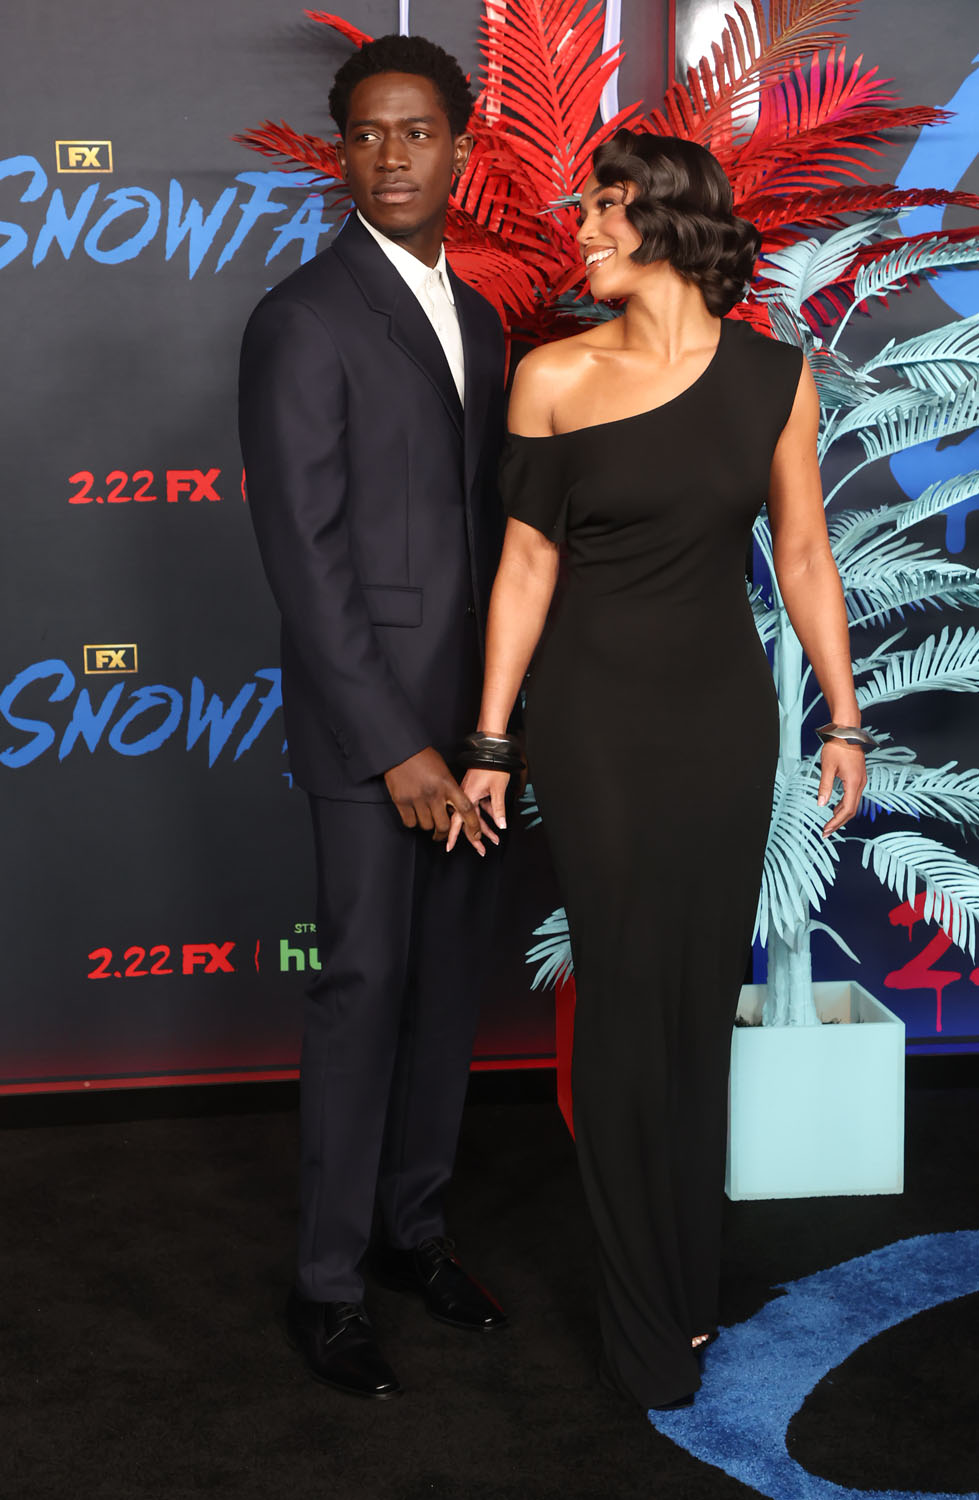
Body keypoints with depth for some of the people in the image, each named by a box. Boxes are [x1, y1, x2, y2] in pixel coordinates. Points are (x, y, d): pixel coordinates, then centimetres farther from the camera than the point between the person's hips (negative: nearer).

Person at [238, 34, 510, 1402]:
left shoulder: (475, 318, 12)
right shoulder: (303, 321, -12)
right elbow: (303, 554, -16)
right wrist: (395, 746, -18)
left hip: (474, 714, 7)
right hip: (370, 721, -7)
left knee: (450, 977, 14)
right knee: (365, 985, 0)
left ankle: (417, 1226, 30)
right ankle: (327, 1281, 15)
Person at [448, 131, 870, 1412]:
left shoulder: (773, 377, -2)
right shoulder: (555, 377, -6)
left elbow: (802, 554, 4)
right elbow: (527, 562, -2)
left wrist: (844, 718, 7)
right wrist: (490, 741, -2)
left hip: (725, 708, 2)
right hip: (597, 710, -2)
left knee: (704, 992, 10)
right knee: (626, 996, 2)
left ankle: (690, 1275, 29)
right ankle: (650, 1319, 18)